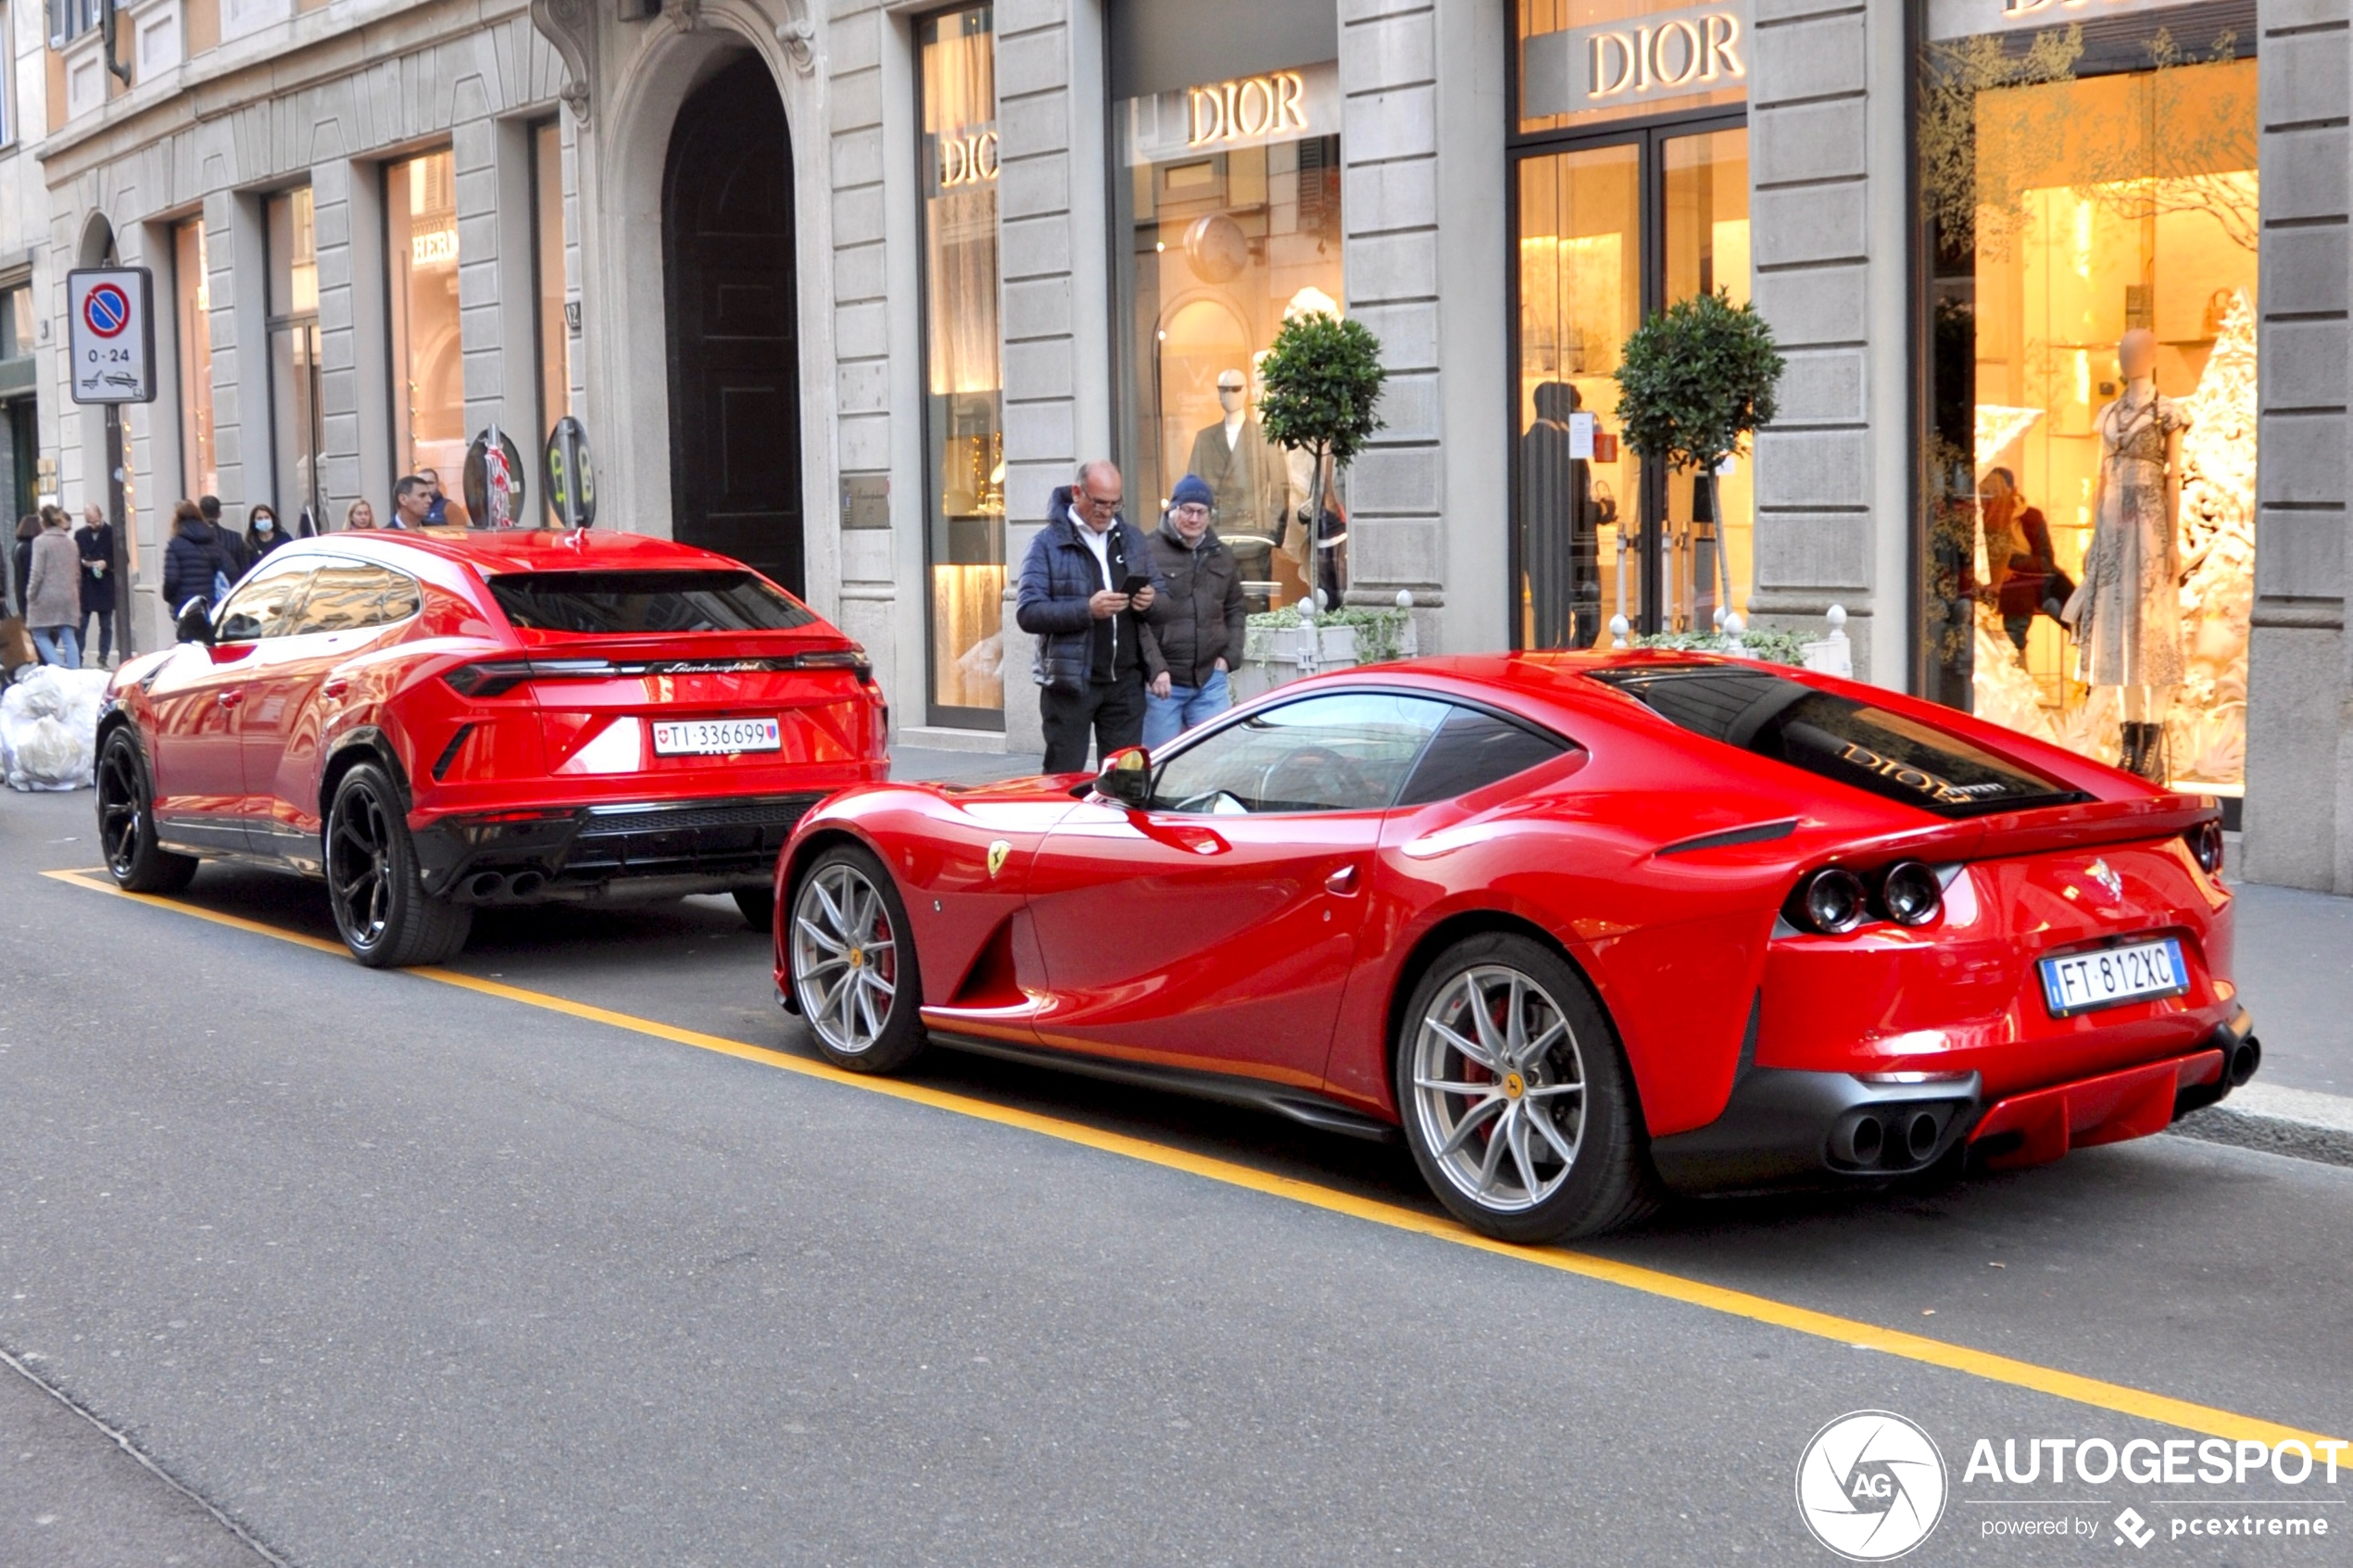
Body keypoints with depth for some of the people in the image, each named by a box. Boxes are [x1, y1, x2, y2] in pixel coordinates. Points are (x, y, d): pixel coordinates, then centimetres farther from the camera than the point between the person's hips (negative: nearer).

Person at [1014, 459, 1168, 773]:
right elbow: (1027, 613, -12)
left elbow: (1164, 610, 15)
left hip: (1125, 683, 4)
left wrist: (1151, 603, -10)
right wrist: (1087, 610, -23)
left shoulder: (1132, 539, 14)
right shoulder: (1049, 543, -1)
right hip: (1069, 684, -4)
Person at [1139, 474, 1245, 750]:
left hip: (1210, 679, 5)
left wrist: (1229, 655, 7)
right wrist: (1156, 668, -17)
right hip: (1163, 682, -5)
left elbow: (1234, 609, 22)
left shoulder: (1222, 556, 13)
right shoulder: (1149, 552, -6)